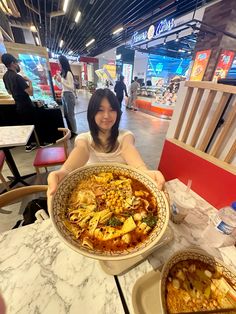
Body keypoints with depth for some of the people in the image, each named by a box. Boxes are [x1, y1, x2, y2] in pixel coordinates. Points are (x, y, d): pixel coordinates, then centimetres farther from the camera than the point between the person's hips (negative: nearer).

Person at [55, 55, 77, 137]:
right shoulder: (62, 73, 12)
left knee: (70, 115, -3)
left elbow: (71, 87, -16)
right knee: (66, 115, 13)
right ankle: (70, 130, 25)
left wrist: (61, 80, -17)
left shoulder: (68, 73, -11)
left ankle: (74, 132, 9)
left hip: (69, 95, -9)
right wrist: (57, 79, 7)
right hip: (63, 95, 9)